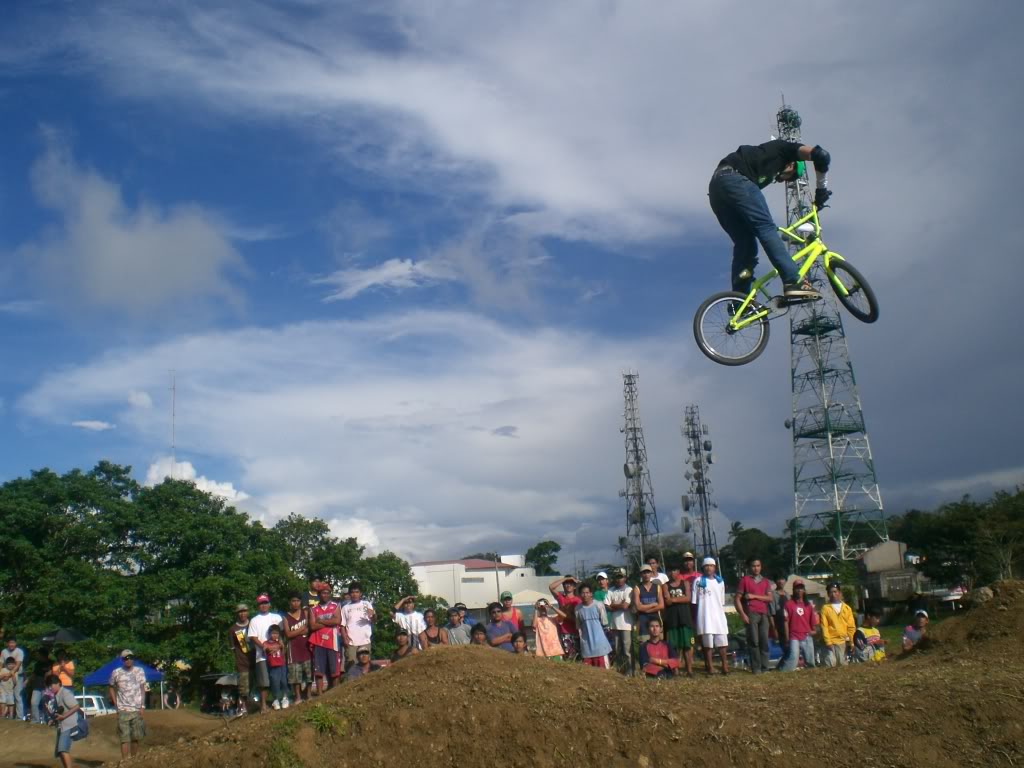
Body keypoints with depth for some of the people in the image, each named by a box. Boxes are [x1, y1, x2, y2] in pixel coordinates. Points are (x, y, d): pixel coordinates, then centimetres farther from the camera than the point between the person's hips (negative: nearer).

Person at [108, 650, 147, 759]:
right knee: (125, 738, -6)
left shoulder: (139, 671, 3)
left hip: (137, 710, 2)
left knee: (136, 737, 5)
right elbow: (110, 688, 11)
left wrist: (143, 706, -1)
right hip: (123, 710, -2)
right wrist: (115, 704, 2)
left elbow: (142, 689, 7)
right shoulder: (116, 673, -2)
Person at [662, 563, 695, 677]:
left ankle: (689, 670, 0)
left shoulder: (685, 583, 10)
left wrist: (673, 599, -8)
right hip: (671, 618, 0)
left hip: (684, 617, 0)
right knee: (673, 645, -2)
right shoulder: (665, 586, 9)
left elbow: (688, 598, -5)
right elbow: (667, 601, -5)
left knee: (687, 645, -1)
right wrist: (681, 598, -8)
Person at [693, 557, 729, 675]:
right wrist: (695, 618, -1)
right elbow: (694, 601, 2)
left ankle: (725, 667, 8)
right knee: (708, 643, -4)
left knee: (723, 642, 1)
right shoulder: (698, 581, 1)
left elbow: (722, 601, 17)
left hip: (719, 615, 3)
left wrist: (723, 613, 14)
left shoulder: (720, 581, 12)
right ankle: (709, 668, 0)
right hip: (705, 616, -3)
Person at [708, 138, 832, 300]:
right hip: (734, 179, -8)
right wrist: (822, 188, 11)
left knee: (744, 243, 8)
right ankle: (793, 283, -23)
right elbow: (820, 155, 3)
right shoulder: (785, 149, 21)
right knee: (766, 227, -11)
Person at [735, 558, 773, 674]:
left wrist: (754, 596, -6)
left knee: (764, 641, -1)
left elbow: (770, 598, 5)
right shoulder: (745, 580, 5)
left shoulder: (765, 581, 17)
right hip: (751, 614, -4)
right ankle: (756, 668, -5)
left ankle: (764, 667, 5)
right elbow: (737, 599, -1)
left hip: (764, 614, 4)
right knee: (754, 641, -8)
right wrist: (742, 614, -11)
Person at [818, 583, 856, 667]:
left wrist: (852, 641, 3)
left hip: (843, 641, 3)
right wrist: (827, 641, -12)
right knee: (831, 664, -10)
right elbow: (824, 626, -4)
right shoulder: (825, 608, 0)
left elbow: (851, 626, 9)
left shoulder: (847, 608, 9)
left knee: (843, 664, 7)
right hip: (831, 642, -3)